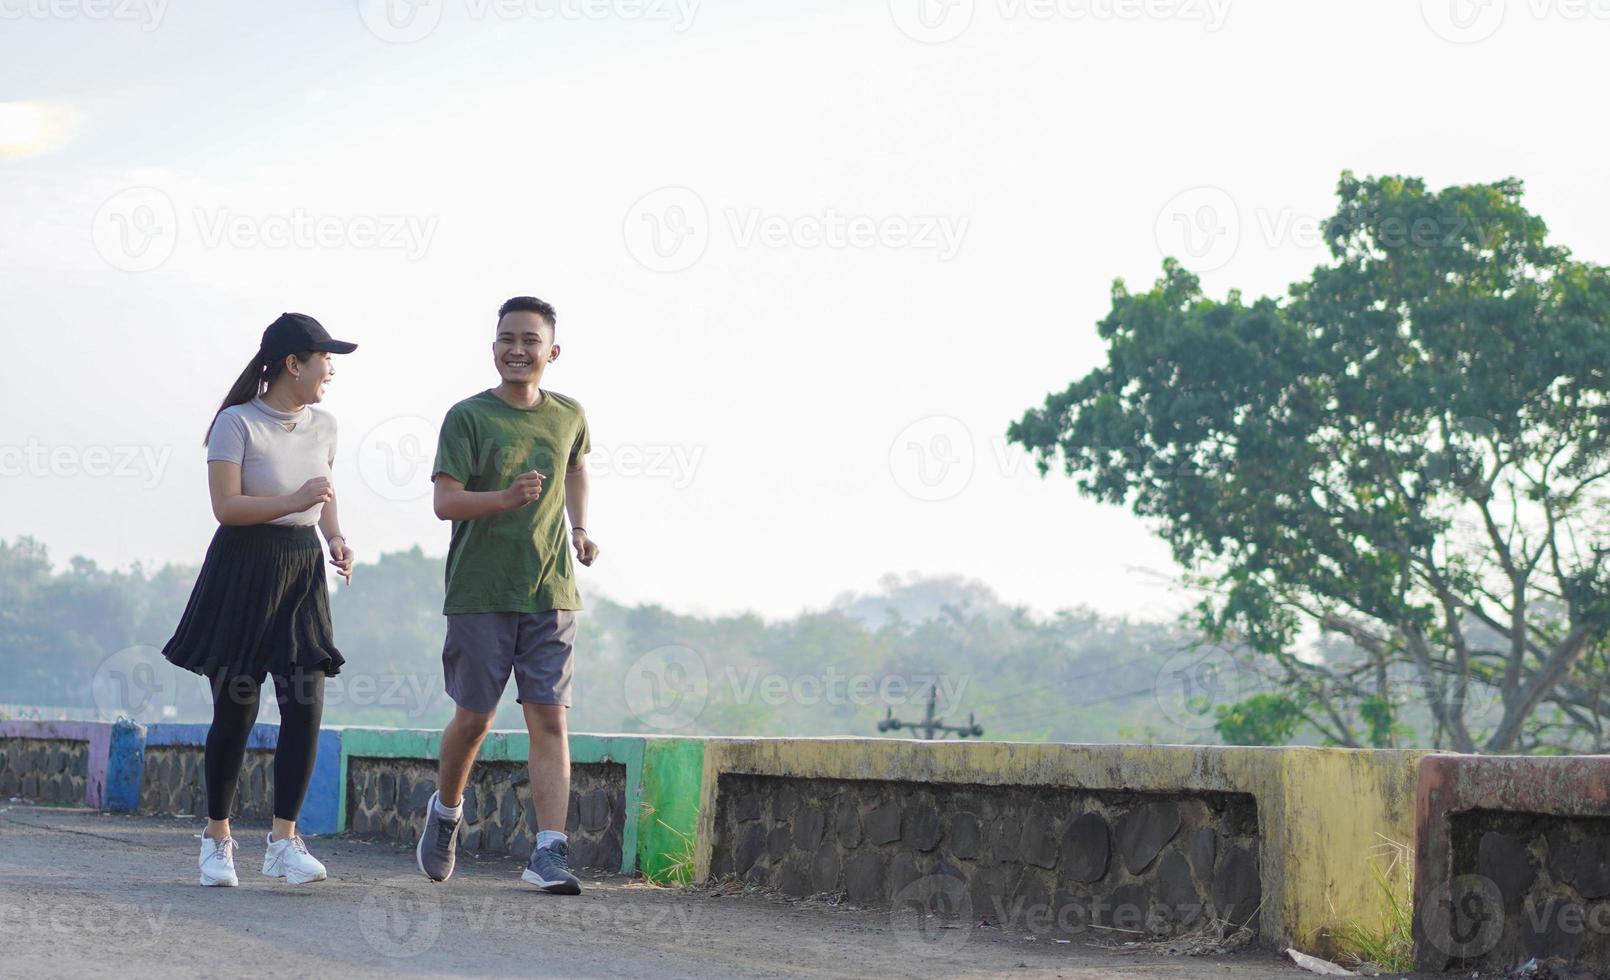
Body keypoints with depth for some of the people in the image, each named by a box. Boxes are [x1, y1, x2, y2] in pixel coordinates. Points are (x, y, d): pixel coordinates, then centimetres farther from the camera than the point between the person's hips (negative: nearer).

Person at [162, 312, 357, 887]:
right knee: (235, 711, 0)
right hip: (243, 567, -5)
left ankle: (284, 841, -2)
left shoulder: (323, 426, 10)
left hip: (303, 570, 5)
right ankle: (217, 839, 15)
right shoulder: (237, 423, -7)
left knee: (305, 706, -7)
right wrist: (295, 501, -23)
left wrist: (335, 539, 7)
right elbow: (226, 506, -14)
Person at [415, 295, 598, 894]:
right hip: (480, 592, -2)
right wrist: (505, 497, -30)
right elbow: (445, 502, -13)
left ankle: (549, 851, -11)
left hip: (550, 592, 2)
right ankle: (446, 811, 34)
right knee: (475, 717, 7)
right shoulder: (468, 417, -4)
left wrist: (579, 529, 16)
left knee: (549, 718, -7)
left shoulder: (569, 417, 8)